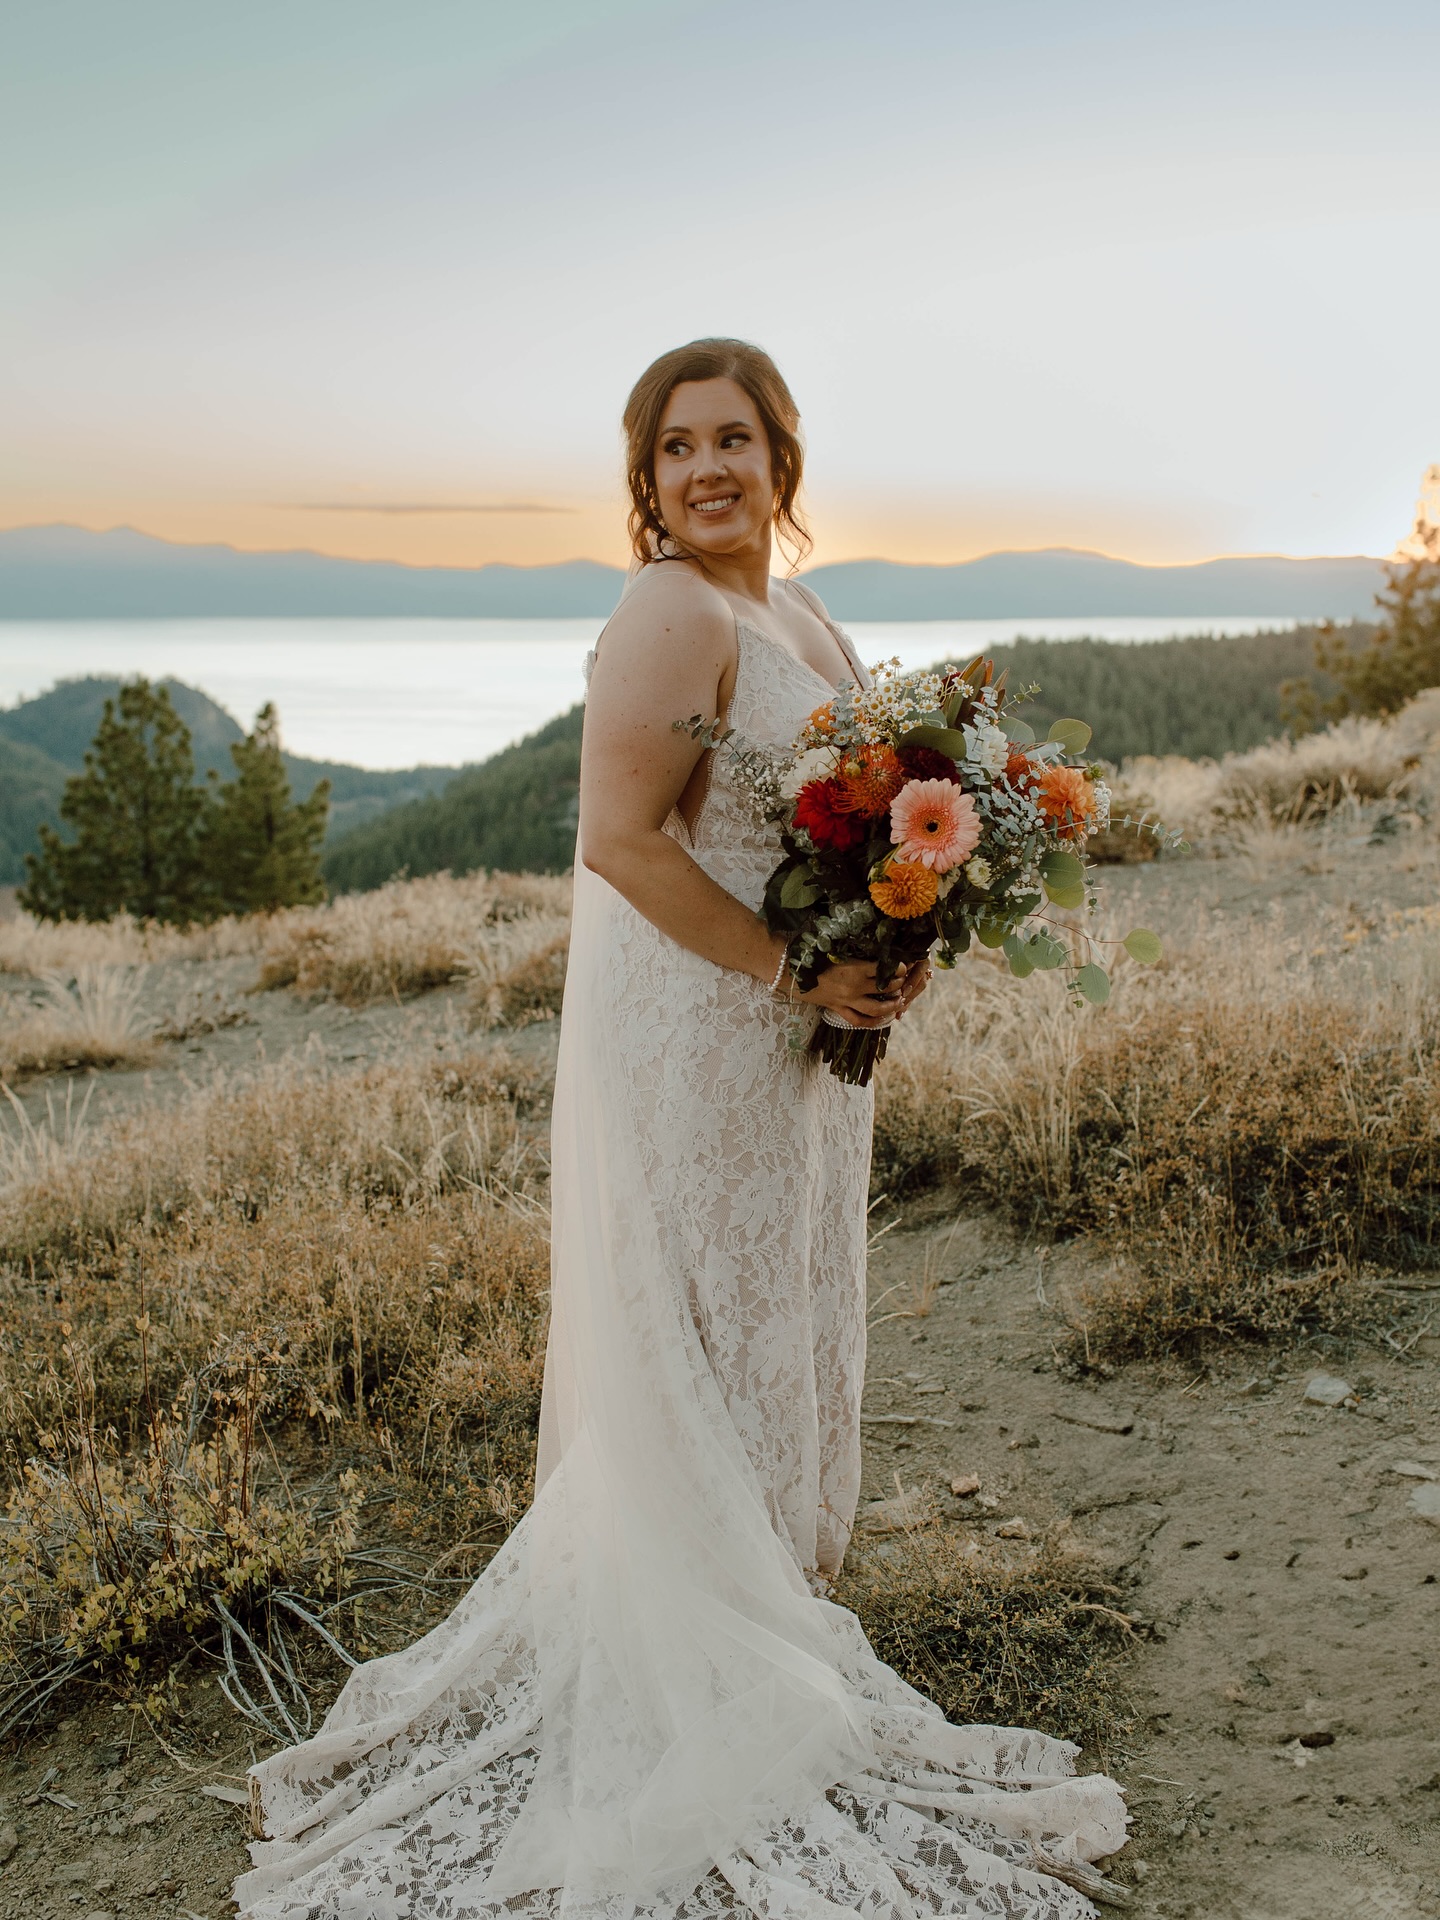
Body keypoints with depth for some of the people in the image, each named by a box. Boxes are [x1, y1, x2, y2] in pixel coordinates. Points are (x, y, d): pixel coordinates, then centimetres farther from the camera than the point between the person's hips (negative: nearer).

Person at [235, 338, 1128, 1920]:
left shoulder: (808, 622, 13)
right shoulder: (672, 616, -16)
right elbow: (619, 837, -23)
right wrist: (794, 970, -21)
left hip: (795, 1042, 9)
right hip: (688, 1033, -9)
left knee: (785, 1330, 19)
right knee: (701, 1343, 3)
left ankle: (771, 1603, 37)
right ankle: (705, 1676, 19)